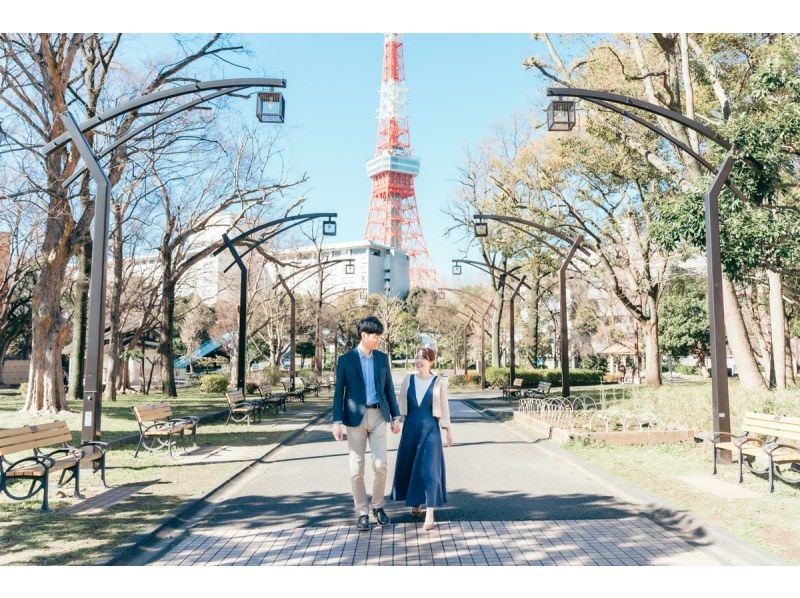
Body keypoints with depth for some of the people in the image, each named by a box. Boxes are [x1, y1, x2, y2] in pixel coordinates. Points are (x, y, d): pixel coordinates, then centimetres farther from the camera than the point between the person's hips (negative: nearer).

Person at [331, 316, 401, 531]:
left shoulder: (382, 358, 8)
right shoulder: (346, 360, -1)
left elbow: (389, 388, 12)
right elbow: (339, 392, -1)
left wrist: (396, 416, 8)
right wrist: (337, 421, -8)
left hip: (378, 416, 2)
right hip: (355, 417, -2)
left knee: (380, 465, -4)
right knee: (357, 469, 3)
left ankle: (378, 506, 18)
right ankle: (362, 512, 16)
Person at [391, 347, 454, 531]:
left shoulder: (439, 383, -1)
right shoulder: (408, 379, 4)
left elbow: (444, 408, 3)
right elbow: (401, 403, 7)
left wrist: (449, 430, 3)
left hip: (430, 429, -3)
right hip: (411, 427, 3)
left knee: (428, 469, -9)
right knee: (410, 466, 12)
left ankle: (430, 514, -8)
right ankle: (415, 503, 34)